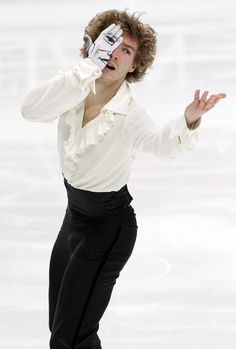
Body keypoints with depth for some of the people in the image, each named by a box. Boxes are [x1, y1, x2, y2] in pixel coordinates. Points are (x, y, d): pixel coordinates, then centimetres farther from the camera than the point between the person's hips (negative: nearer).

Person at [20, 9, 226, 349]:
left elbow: (162, 142, -43)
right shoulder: (73, 88, -13)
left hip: (109, 226, -6)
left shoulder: (129, 114, -25)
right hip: (76, 214, 6)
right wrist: (87, 68, -37)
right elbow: (31, 110, -31)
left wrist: (188, 121, -66)